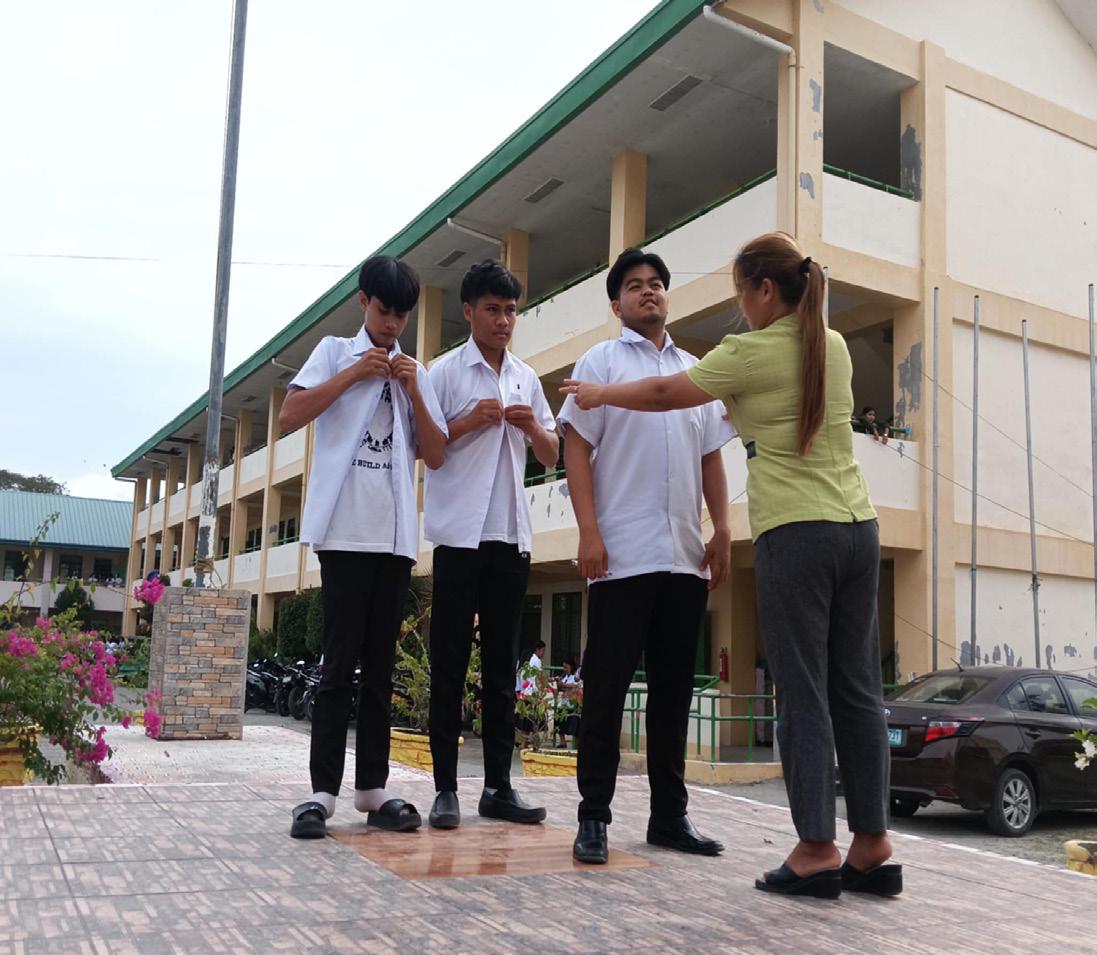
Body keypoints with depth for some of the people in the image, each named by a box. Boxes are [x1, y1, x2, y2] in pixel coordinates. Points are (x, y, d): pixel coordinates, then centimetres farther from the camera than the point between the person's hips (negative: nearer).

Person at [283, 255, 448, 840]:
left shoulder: (415, 373, 18)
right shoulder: (335, 352, 9)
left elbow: (436, 457, 11)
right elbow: (288, 418, -5)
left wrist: (412, 391, 0)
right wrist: (352, 374, -7)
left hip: (396, 536, 4)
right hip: (345, 530, -4)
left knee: (380, 665, 6)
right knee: (340, 662, -6)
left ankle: (372, 788, 12)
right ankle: (322, 792, -2)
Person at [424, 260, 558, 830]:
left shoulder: (527, 378, 15)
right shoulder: (445, 372, 2)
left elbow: (551, 456, 17)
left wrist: (532, 426, -3)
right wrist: (469, 422, -14)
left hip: (511, 534, 5)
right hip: (459, 532, -4)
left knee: (501, 665, 7)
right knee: (450, 665, -1)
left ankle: (498, 787, 13)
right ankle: (445, 788, 5)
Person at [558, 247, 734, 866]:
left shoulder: (696, 371, 19)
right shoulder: (601, 362, 5)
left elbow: (711, 460, 19)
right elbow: (577, 451, -2)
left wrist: (722, 532, 8)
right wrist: (589, 533, -12)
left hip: (686, 557, 5)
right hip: (623, 555, -5)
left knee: (674, 689, 9)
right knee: (608, 688, -1)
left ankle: (670, 815, 18)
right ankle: (594, 818, 6)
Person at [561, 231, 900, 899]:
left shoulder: (753, 353, -7)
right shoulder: (834, 348, 12)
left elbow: (664, 395, 3)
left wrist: (601, 393, 20)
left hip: (795, 535, -7)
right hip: (859, 527, 7)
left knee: (805, 693, -2)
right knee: (859, 690, 8)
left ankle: (817, 849, 2)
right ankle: (872, 848, 14)